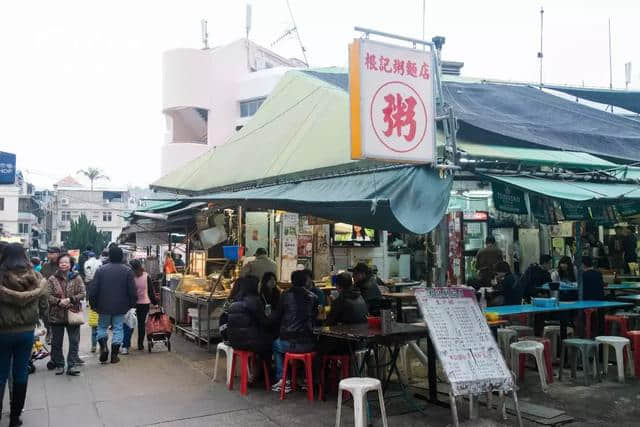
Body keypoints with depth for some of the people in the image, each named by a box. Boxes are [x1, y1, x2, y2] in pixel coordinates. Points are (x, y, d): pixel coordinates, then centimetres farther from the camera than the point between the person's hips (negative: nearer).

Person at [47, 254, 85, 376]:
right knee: (56, 342, 9)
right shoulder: (52, 279, 1)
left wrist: (70, 299, -17)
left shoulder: (77, 278, 1)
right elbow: (48, 295, -3)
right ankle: (59, 365, 22)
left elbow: (82, 294, -3)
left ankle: (71, 365, 8)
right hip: (56, 315, 1)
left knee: (74, 341, 1)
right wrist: (59, 301, -19)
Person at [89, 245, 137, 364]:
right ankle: (114, 355, 8)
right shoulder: (128, 270, -5)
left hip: (104, 306, 0)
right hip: (121, 307, 0)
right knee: (118, 329, 8)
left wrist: (93, 303, 9)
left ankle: (103, 346, -4)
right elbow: (132, 290, -5)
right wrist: (132, 303, 7)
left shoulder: (101, 270, -4)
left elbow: (93, 289, -3)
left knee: (102, 327, 18)